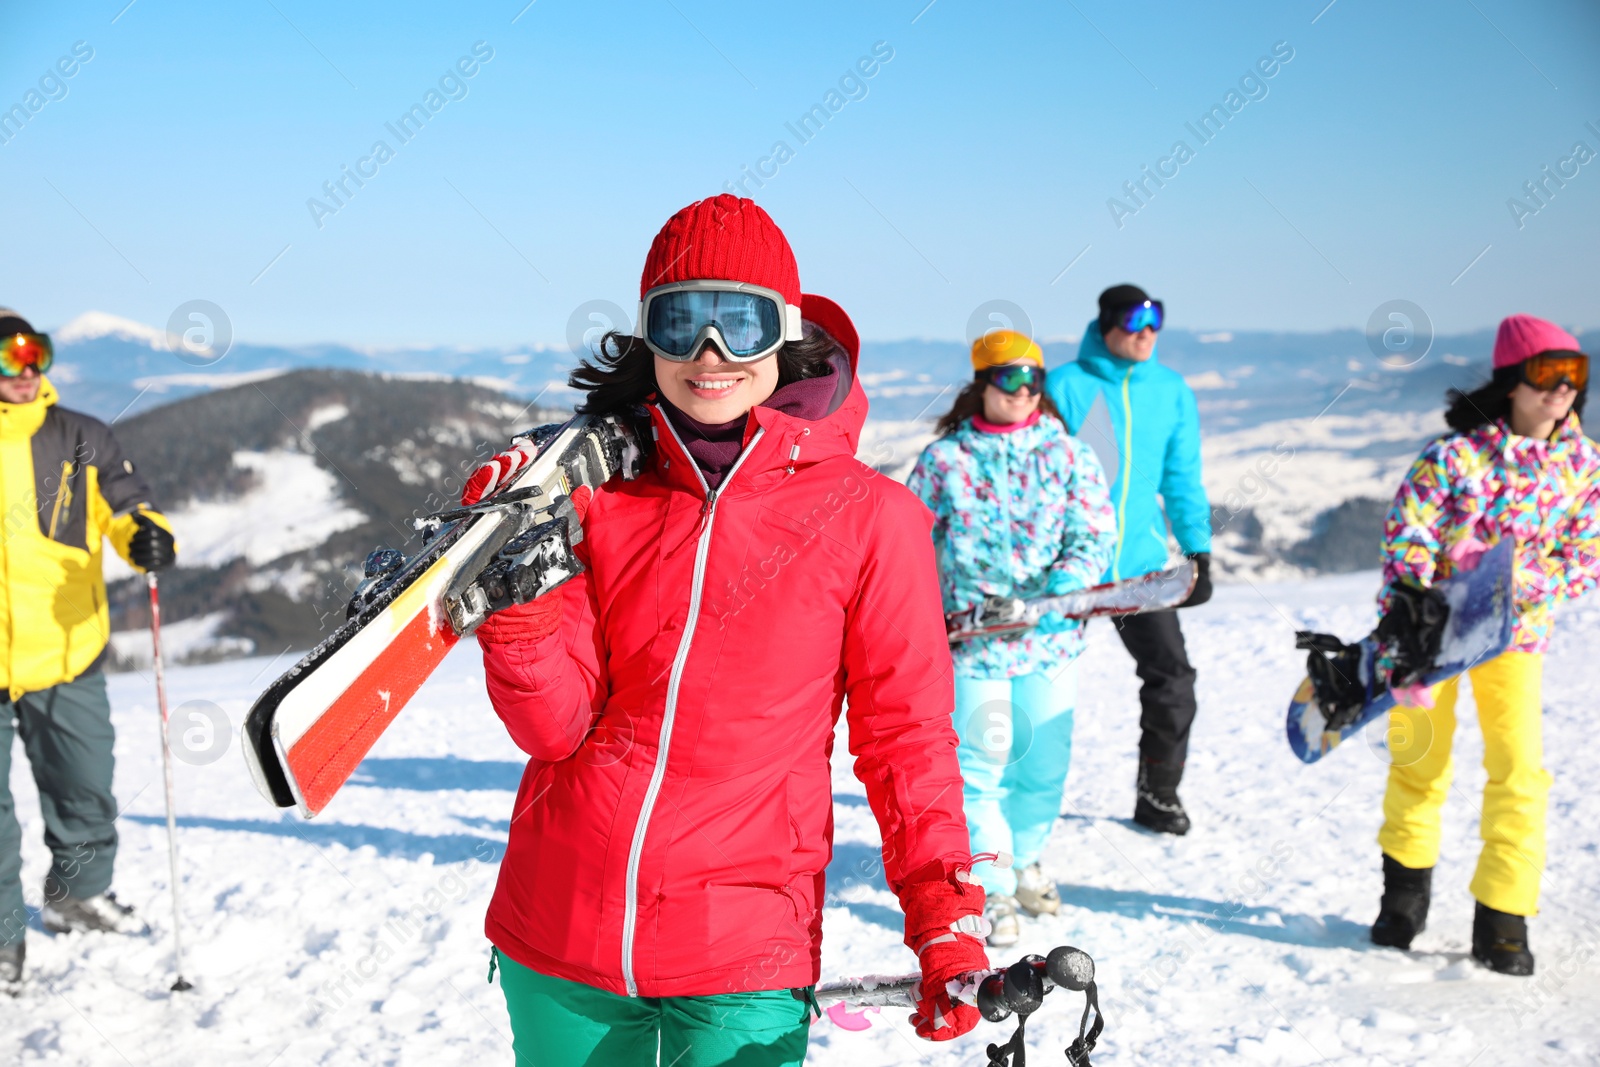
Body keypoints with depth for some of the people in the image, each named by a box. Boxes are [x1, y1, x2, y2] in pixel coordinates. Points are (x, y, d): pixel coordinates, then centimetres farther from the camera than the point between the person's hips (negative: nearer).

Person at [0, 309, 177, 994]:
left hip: (66, 656, 2)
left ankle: (78, 893, 39)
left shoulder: (81, 441, 4)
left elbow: (127, 505, 0)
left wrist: (147, 537, -22)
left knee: (86, 788, 14)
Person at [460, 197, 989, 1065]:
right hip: (559, 934, 3)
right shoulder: (601, 494, 1)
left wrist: (945, 921, -6)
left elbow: (905, 735, 0)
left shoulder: (867, 517, -6)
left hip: (741, 960, -2)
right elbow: (556, 727, -4)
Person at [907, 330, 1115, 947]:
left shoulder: (1067, 455, 5)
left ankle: (1024, 861, 36)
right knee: (979, 767, -6)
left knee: (1045, 765, 11)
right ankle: (994, 890, 5)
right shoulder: (944, 460, 2)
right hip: (971, 638, -2)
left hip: (1049, 639, 2)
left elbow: (1096, 532, -1)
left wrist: (1070, 577, -20)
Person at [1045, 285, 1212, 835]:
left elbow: (1183, 479, 11)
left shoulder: (1172, 391, 5)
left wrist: (1198, 551, 7)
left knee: (1173, 679, -2)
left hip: (1141, 562, 3)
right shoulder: (1064, 387, -8)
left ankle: (1158, 794, 16)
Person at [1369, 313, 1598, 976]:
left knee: (1520, 767, -8)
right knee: (1420, 760, 10)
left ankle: (1502, 922, 2)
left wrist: (1518, 591, -20)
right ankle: (1406, 888, 32)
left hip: (1514, 632, 2)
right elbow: (1406, 536, -16)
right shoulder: (1455, 454, -18)